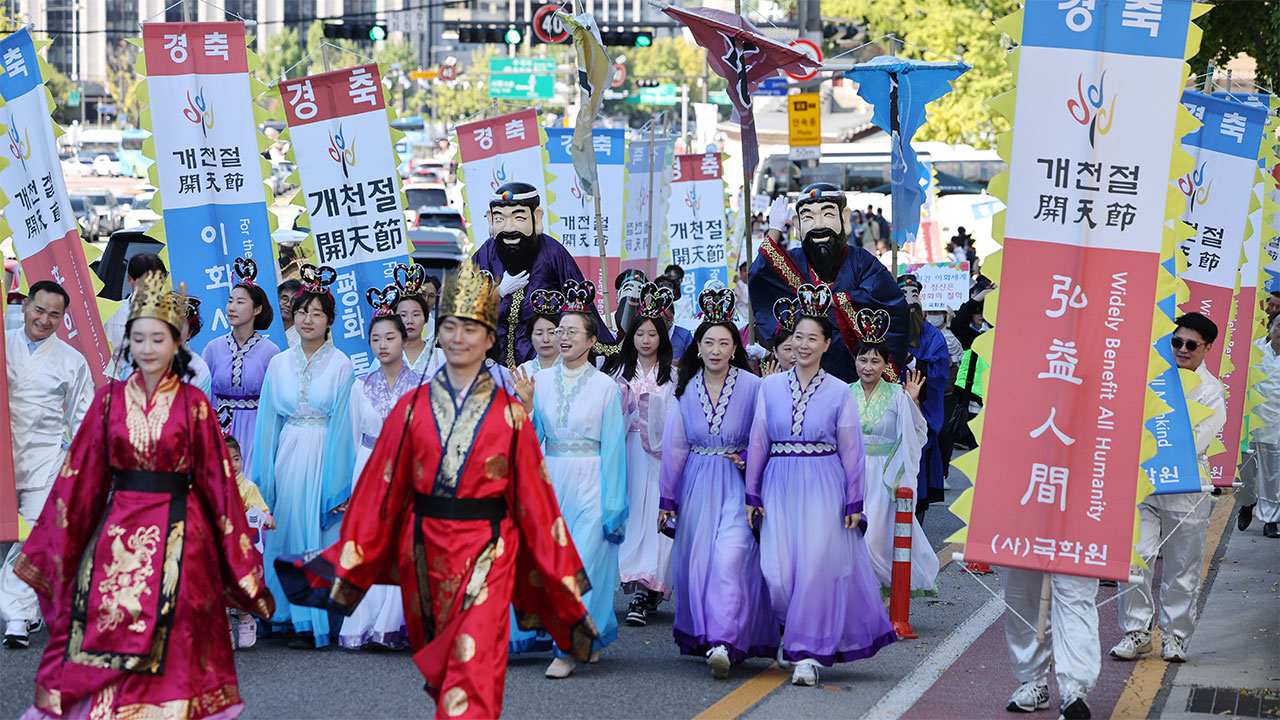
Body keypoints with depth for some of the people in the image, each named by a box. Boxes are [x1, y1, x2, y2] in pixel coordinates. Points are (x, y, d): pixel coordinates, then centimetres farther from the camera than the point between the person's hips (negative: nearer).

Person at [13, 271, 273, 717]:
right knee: (106, 635, -1)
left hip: (178, 537, -1)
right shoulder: (110, 399, 5)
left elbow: (217, 479, 1)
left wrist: (241, 562, 0)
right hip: (117, 534, 2)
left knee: (172, 648, -1)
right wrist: (49, 547, 7)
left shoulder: (193, 403, 0)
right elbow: (80, 474, 7)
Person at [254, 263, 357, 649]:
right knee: (288, 531, 3)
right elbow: (268, 422, 11)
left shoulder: (340, 365, -1)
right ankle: (291, 616, 11)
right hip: (287, 455, 3)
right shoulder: (279, 364, 9)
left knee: (319, 534, -4)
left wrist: (340, 485, -9)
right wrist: (263, 479, 7)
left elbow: (344, 424, -4)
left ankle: (313, 621, 1)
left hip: (323, 456, -3)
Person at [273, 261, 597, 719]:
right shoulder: (412, 407, 4)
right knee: (437, 667, 14)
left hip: (487, 554, -3)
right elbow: (381, 490, 5)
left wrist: (561, 577, 3)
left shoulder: (509, 413, 0)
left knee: (474, 669, -12)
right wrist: (347, 559, 2)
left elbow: (533, 495, 2)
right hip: (425, 552, 3)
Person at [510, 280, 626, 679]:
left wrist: (612, 507, -6)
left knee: (580, 565, -8)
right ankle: (594, 634, 23)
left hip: (589, 482, -4)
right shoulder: (541, 380, 7)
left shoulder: (605, 387, -2)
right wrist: (526, 405, -11)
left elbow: (612, 447, -3)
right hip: (550, 479, 4)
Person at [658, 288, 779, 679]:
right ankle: (701, 636, 19)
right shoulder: (687, 391, 5)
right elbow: (674, 448, 11)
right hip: (697, 485, 4)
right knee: (696, 558, 5)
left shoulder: (753, 387, -6)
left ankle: (725, 641, -21)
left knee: (731, 557, -17)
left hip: (738, 484, -4)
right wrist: (667, 499, 13)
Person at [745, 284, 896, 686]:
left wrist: (853, 503, 1)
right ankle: (791, 633, 24)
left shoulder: (839, 392, 1)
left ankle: (808, 652, 0)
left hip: (824, 489, -2)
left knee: (817, 567, -7)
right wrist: (752, 495, 7)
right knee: (778, 570, -2)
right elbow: (758, 443, 9)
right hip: (780, 487, 2)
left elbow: (851, 452, 4)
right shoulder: (770, 387, 6)